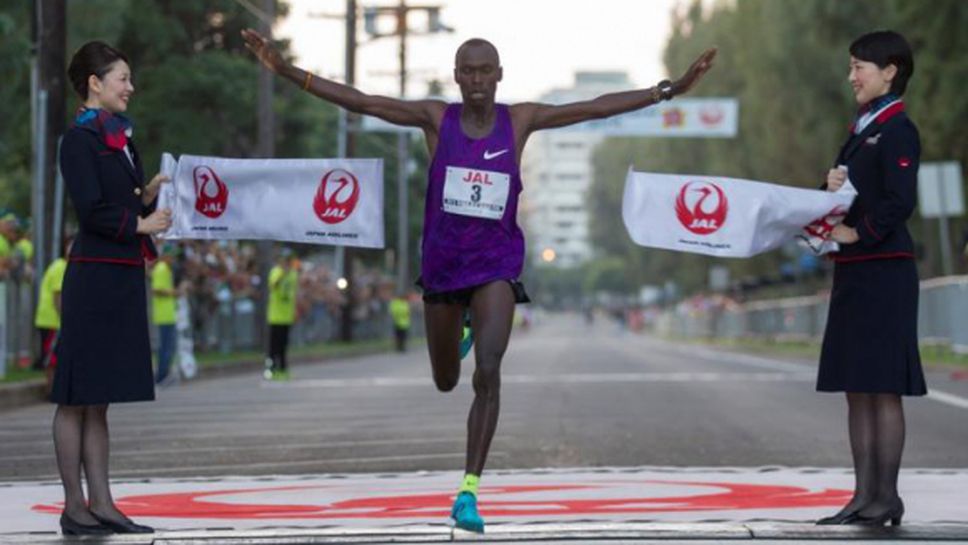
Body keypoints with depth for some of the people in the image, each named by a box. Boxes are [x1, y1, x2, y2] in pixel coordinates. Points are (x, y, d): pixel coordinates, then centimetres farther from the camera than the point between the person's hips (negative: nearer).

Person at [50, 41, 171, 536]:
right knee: (77, 398, -3)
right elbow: (91, 210, -16)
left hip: (123, 276, 9)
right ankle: (74, 507, 1)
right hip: (94, 275, -9)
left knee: (98, 399, 10)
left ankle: (101, 504, 13)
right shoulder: (79, 140, -8)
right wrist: (138, 222, -7)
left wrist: (148, 196, 2)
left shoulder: (119, 138, 17)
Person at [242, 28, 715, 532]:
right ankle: (464, 328, 59)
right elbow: (357, 101, -8)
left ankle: (468, 491, -19)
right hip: (442, 264, 2)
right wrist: (285, 70, -16)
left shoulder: (519, 120, -3)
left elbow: (596, 108, -2)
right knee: (445, 382, 19)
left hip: (495, 266, -2)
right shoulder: (436, 118, -4)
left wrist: (668, 90, -7)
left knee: (487, 375, -21)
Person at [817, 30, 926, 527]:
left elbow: (899, 202, -17)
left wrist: (858, 232, -18)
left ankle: (887, 498, -2)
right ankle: (864, 495, 11)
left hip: (884, 274, -9)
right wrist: (832, 188, 0)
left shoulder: (898, 131, -9)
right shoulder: (862, 130, 18)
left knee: (883, 389, -6)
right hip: (853, 272, 9)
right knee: (857, 389, 8)